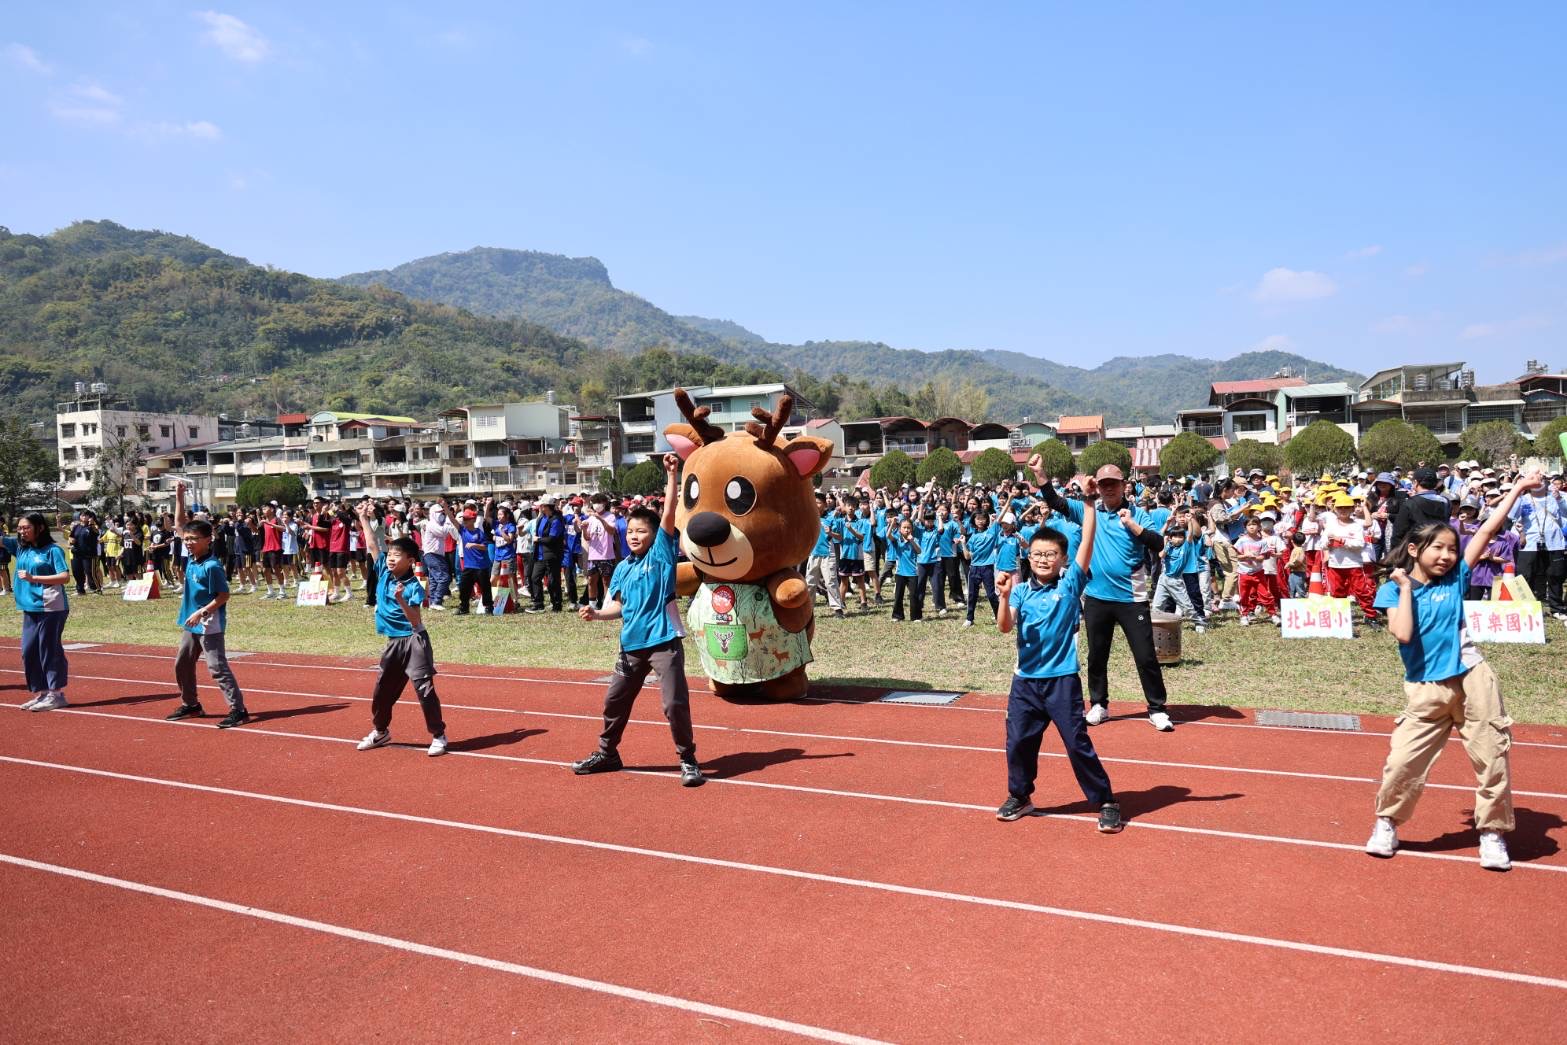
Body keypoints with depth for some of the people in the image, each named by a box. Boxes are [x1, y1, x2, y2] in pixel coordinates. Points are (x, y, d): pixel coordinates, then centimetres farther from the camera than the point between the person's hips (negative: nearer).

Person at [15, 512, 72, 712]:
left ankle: (57, 694, 6)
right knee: (29, 651, 8)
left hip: (50, 608, -7)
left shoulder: (52, 550, -8)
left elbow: (65, 577, -14)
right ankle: (41, 693, 19)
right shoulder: (21, 548, 12)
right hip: (29, 608, 7)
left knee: (49, 650, -2)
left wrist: (33, 578, -16)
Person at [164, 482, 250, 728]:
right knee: (182, 664, 18)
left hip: (210, 625, -9)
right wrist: (179, 497, 5)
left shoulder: (212, 566, -19)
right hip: (191, 624, 9)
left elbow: (223, 596, -17)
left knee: (217, 667, -11)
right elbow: (181, 523, 12)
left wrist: (202, 612, -23)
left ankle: (238, 710, -11)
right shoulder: (192, 557, 4)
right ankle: (191, 705, 34)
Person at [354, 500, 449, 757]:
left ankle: (438, 735, 2)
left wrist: (401, 599, -31)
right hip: (393, 642, 7)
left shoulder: (413, 586, -15)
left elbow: (416, 622, -19)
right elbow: (373, 545, 12)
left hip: (413, 641, -7)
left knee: (424, 688, -7)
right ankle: (380, 731, 36)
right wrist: (364, 520, 13)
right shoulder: (383, 573, 4)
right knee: (383, 689, 17)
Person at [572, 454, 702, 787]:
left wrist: (672, 474, -20)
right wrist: (596, 613, -3)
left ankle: (688, 760, 9)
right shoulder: (622, 568, 10)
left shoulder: (661, 553, -4)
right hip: (631, 645, 6)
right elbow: (619, 607, 15)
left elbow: (669, 513, -14)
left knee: (675, 703, -7)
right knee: (614, 700, 15)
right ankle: (607, 754, 34)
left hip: (664, 642, -6)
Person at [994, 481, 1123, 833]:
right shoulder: (1021, 590, 1)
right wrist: (1005, 596, -28)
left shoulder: (1070, 584, -4)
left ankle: (1105, 802, 16)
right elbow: (1005, 626, -11)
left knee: (1078, 744, 2)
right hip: (1025, 679, 3)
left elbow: (1087, 543, -14)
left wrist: (1090, 502, -21)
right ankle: (1019, 797, 30)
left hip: (1062, 679, -3)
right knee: (1018, 741, 10)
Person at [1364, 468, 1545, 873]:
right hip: (1427, 690, -2)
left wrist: (1518, 489, 1)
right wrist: (1405, 588, -12)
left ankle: (1493, 832, 22)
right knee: (1403, 760, -4)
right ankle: (1387, 823, 18)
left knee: (1491, 759, 5)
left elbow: (1487, 531, 2)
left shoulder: (1455, 579, 3)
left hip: (1472, 679, 2)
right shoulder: (1393, 589, -2)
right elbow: (1402, 633, -18)